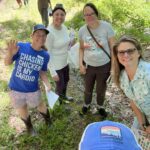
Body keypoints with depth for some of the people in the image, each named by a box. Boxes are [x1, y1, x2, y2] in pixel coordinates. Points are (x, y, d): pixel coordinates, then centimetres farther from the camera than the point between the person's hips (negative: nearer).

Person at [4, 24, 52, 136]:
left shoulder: (45, 55, -10)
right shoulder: (20, 47, -20)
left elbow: (42, 72, 1)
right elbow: (7, 63, -15)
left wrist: (48, 84, -16)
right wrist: (10, 54, -36)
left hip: (33, 90, 1)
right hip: (16, 89, -1)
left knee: (41, 106, 24)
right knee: (22, 111, 22)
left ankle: (48, 119, 58)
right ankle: (29, 126, 53)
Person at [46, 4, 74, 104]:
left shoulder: (64, 27, -3)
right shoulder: (49, 32, -26)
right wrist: (52, 72, -21)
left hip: (65, 62, 8)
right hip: (55, 65, -8)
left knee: (66, 81, 28)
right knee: (60, 85, 12)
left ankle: (63, 96, 58)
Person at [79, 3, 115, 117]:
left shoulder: (106, 26, -18)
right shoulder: (82, 30, -9)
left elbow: (113, 47, -11)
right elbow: (81, 48, 5)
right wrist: (81, 64, -4)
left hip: (104, 66, -2)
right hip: (88, 66, 2)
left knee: (101, 89, 20)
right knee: (88, 88, 21)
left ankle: (100, 106, 48)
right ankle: (87, 104, 51)